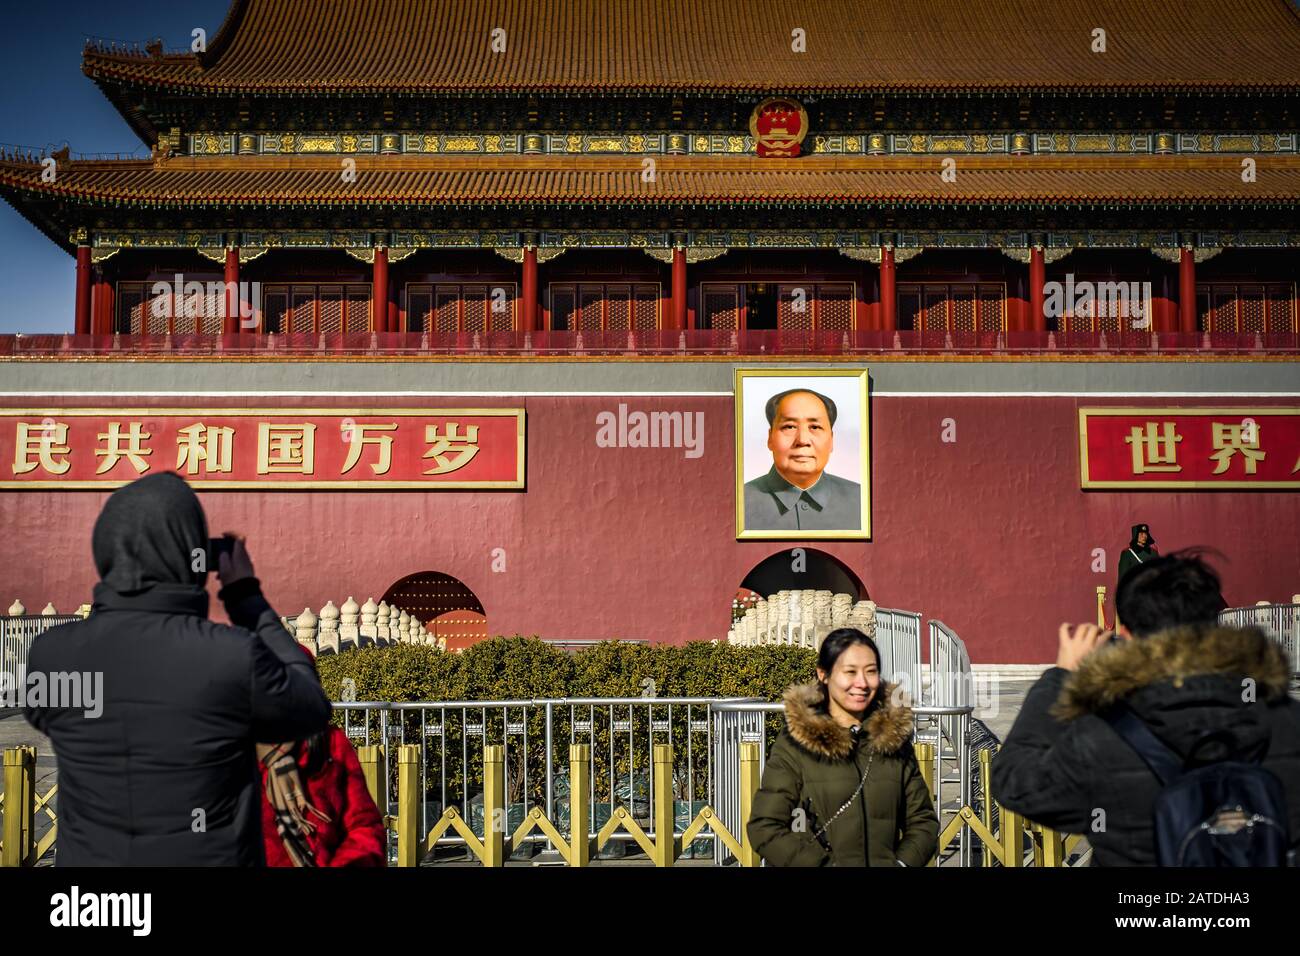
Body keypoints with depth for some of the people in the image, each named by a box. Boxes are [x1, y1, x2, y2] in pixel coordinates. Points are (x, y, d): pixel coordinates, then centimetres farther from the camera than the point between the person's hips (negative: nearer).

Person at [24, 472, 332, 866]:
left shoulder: (49, 653, -14)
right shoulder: (234, 656, -23)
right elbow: (311, 710, -4)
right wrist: (247, 597, -1)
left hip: (87, 857, 3)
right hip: (212, 857, -2)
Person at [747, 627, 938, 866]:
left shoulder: (895, 738, 8)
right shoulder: (794, 745, -3)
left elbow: (923, 819, 11)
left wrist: (901, 863, -5)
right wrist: (822, 863, -14)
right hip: (823, 861, -2)